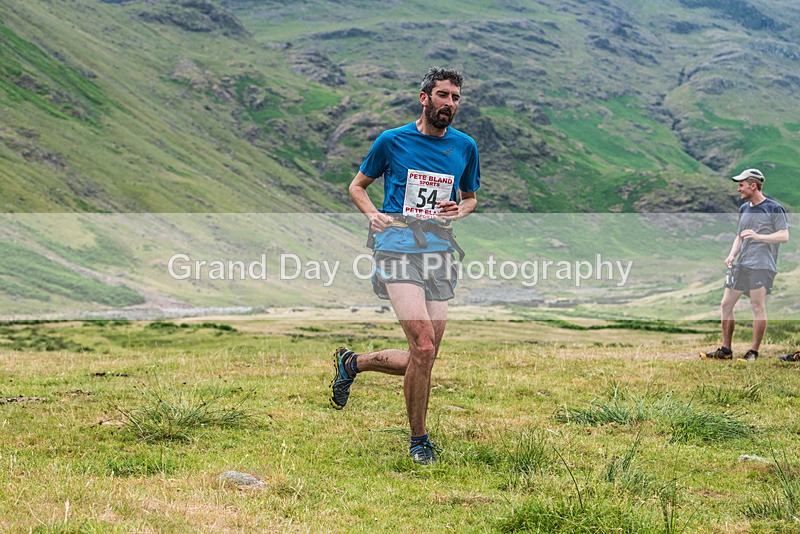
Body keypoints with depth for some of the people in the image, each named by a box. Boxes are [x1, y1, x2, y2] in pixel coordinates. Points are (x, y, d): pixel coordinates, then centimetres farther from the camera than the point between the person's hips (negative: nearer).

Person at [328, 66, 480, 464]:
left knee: (420, 361, 3)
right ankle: (418, 441, -4)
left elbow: (471, 197, 25)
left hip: (439, 253, 5)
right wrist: (373, 214, -6)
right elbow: (357, 186, 14)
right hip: (397, 249, -4)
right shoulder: (392, 141, 2)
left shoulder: (465, 146, 11)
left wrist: (460, 210, 2)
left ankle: (352, 363, 32)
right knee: (423, 345, -21)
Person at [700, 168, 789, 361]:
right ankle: (725, 351, 13)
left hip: (762, 265, -8)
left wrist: (759, 237, -21)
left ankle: (754, 352, 0)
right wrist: (732, 255, 8)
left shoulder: (773, 208, -5)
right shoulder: (744, 208, 18)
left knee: (757, 306, -7)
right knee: (726, 304, 5)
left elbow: (784, 236, -10)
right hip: (741, 265, 8)